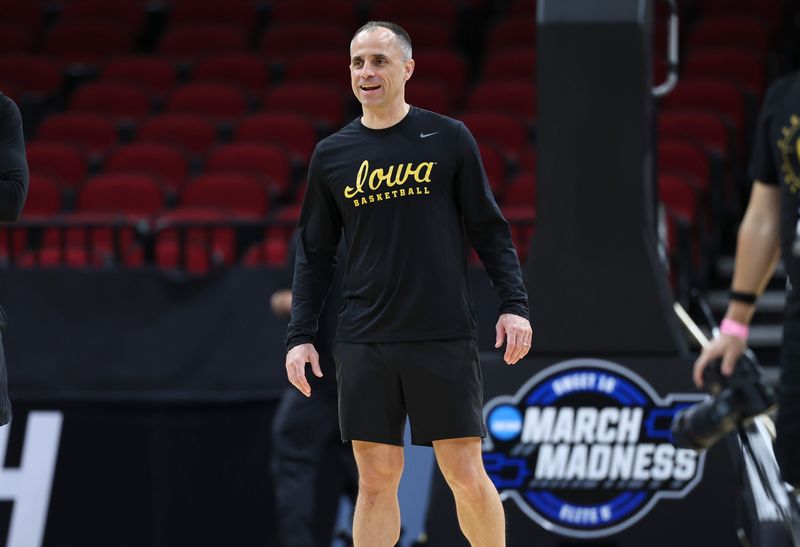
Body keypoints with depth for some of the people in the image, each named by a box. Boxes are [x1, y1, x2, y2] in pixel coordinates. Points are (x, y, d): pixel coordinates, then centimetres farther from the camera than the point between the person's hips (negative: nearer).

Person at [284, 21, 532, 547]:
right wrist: (300, 335, 5)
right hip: (366, 345, 2)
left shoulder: (449, 138, 3)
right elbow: (315, 254, 13)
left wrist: (514, 304, -5)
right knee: (376, 479, 2)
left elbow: (490, 228, 5)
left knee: (467, 476, -2)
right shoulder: (331, 156, 8)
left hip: (445, 339, -2)